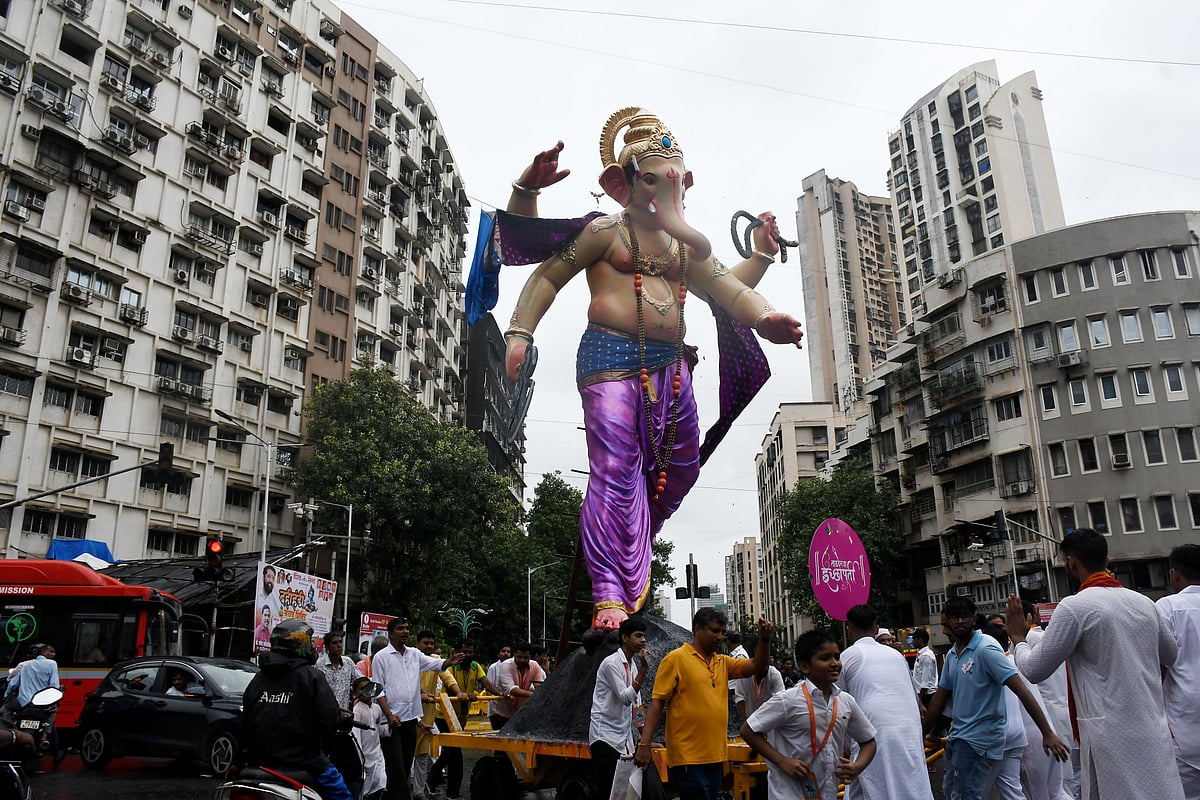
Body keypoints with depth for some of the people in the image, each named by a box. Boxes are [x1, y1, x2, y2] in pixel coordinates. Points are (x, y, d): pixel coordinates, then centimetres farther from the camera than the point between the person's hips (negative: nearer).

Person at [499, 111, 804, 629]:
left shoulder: (689, 245, 21)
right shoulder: (604, 231, 4)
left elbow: (728, 289, 21)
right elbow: (546, 275, 0)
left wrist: (762, 255, 3)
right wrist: (519, 333, -12)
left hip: (670, 366, 7)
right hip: (611, 359, -7)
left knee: (680, 467, 11)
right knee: (617, 470, -13)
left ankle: (632, 552, 32)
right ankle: (611, 593, -9)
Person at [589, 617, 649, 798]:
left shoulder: (633, 665, 13)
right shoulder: (611, 663, -12)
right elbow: (625, 698, -21)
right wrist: (643, 670, -23)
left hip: (623, 738, 8)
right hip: (605, 735, -8)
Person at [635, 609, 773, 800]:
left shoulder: (723, 662, 13)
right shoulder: (676, 658, -7)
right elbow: (656, 703, -10)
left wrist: (764, 640, -10)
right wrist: (644, 744, -17)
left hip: (715, 757, 7)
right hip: (688, 759, -7)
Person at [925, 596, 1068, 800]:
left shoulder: (985, 648, -13)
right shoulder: (951, 655, 10)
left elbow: (1020, 689, -18)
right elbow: (940, 698, 16)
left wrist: (1048, 733, -24)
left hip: (979, 739, -8)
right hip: (957, 737, 8)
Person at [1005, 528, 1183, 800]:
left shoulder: (1074, 607, -13)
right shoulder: (1144, 602, 6)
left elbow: (1033, 670, -9)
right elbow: (1171, 656, 25)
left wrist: (1018, 638, 9)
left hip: (1113, 737, -6)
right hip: (1155, 733, 6)